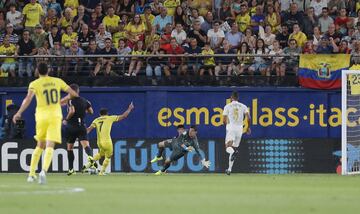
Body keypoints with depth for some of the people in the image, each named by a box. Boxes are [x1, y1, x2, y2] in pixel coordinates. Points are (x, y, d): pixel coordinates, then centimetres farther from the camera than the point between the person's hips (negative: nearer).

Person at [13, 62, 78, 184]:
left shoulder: (34, 84, 1)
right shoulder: (57, 81, 9)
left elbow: (28, 98, -16)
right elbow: (73, 94, 13)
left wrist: (19, 113, -17)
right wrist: (63, 100, 31)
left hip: (41, 116, 0)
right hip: (55, 116, 0)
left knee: (40, 146, 18)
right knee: (49, 146, -10)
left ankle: (31, 174, 17)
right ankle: (44, 171, -34)